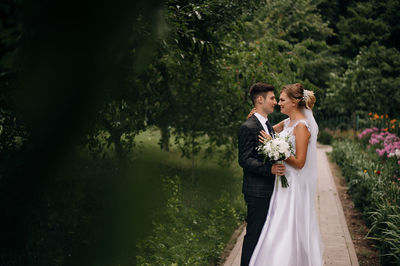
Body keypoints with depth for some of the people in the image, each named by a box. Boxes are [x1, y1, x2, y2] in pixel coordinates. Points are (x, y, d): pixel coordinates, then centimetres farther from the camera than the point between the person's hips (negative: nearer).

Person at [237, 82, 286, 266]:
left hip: (270, 190, 9)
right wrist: (269, 169, -29)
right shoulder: (248, 127, -13)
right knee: (254, 234, -3)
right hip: (257, 191, -9)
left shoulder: (268, 126, 17)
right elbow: (244, 160, -19)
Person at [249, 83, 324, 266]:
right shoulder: (287, 123, 10)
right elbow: (268, 131, 26)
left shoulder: (302, 126, -17)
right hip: (284, 184, 9)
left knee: (289, 232, -3)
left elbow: (299, 162, -20)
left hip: (295, 188, -9)